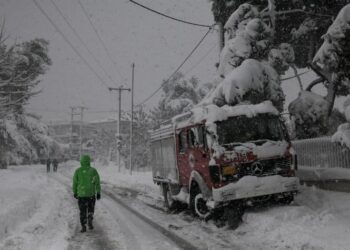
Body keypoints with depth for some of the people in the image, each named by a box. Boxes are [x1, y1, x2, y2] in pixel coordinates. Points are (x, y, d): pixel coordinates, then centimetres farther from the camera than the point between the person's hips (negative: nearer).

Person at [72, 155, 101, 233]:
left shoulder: (78, 171, -4)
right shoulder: (93, 170, -5)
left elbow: (75, 183, 2)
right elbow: (97, 182, -4)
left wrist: (75, 192, 13)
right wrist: (98, 193, 2)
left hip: (81, 194, 0)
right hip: (91, 194, 0)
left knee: (82, 211, 10)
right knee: (90, 209, 19)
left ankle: (83, 226, 5)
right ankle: (90, 220, -1)